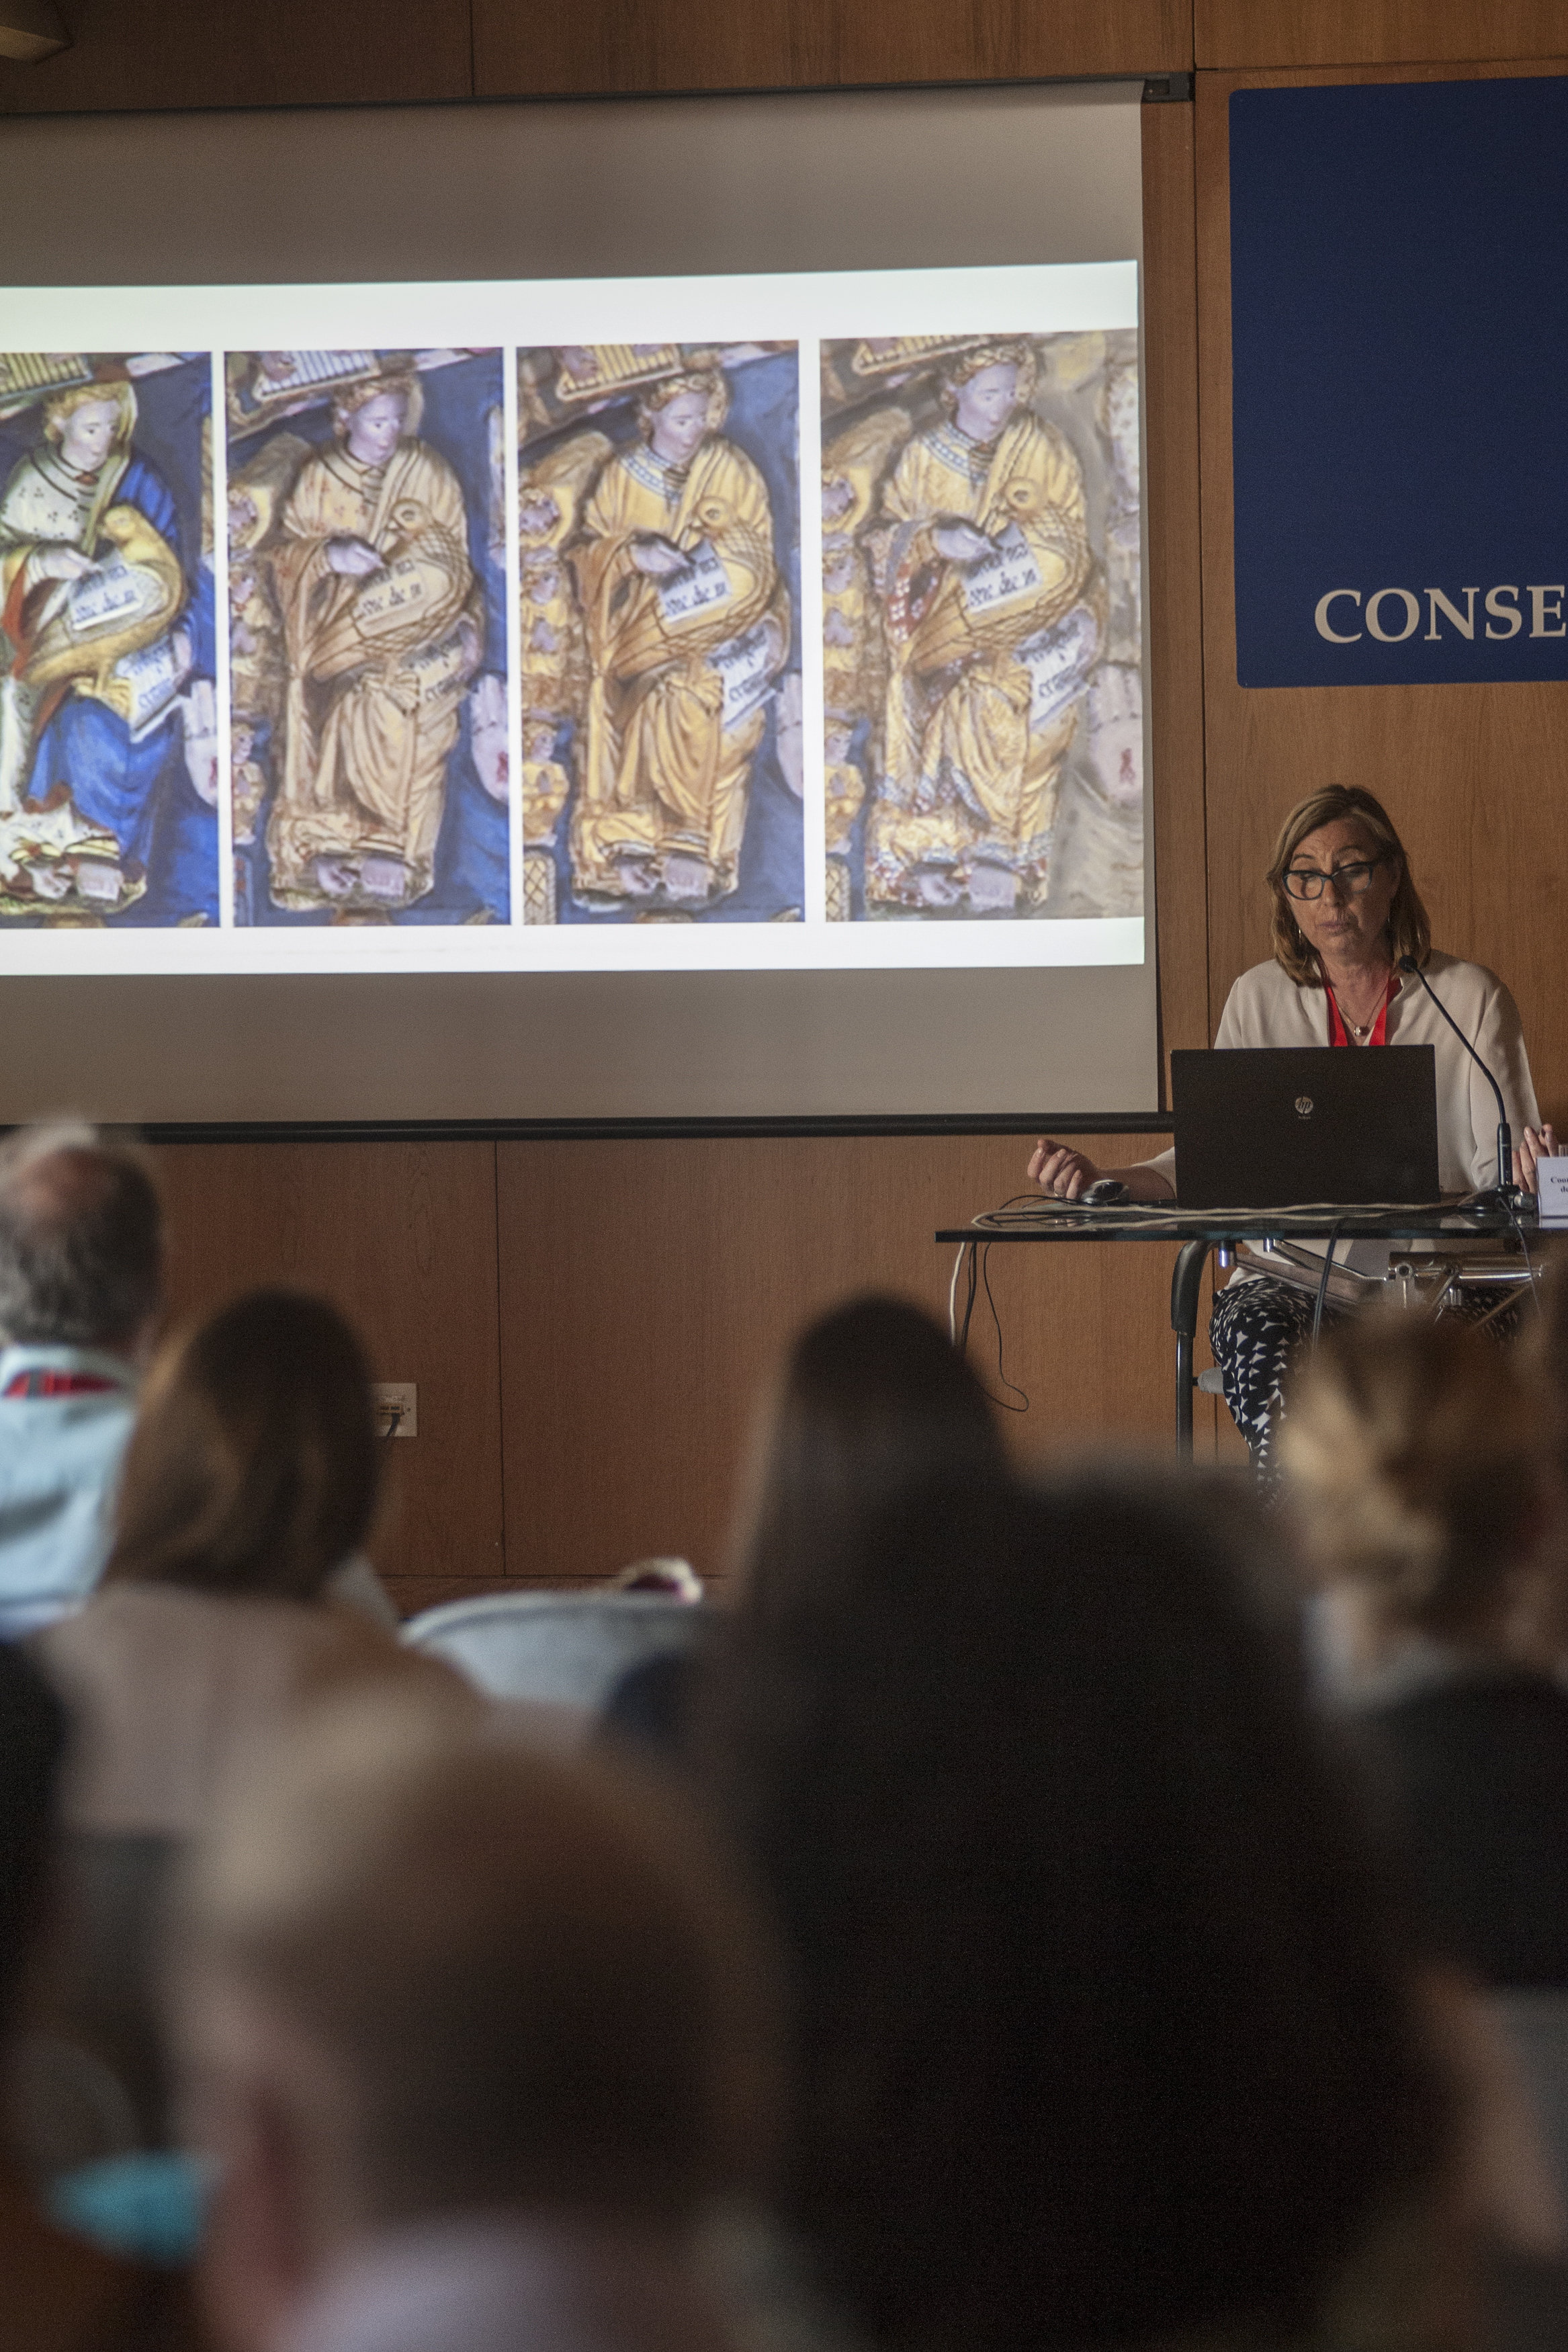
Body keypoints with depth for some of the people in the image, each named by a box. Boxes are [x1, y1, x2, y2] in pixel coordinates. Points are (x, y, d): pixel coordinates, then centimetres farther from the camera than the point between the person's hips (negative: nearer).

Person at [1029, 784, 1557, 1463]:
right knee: (1253, 1333, -35)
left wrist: (1531, 1168, -25)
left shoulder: (1468, 996, 7)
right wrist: (1102, 1182, -8)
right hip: (1293, 1274, 2)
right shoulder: (1260, 999, 14)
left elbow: (1498, 1161, 1)